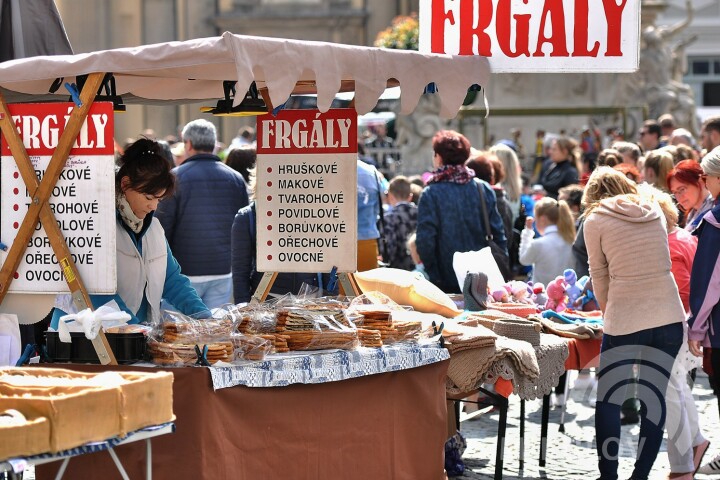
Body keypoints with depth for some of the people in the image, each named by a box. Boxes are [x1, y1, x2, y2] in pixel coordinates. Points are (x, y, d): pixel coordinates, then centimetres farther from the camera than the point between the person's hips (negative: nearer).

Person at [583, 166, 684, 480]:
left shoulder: (596, 221, 0)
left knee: (608, 401, 7)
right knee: (654, 400, 9)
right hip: (669, 316, 4)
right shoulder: (655, 213, 11)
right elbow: (661, 262, 16)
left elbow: (599, 275, 5)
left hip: (625, 320, -4)